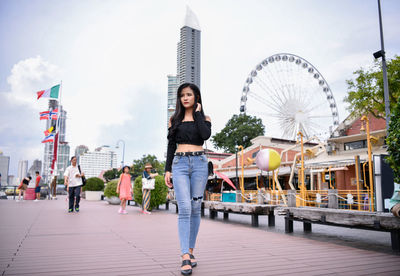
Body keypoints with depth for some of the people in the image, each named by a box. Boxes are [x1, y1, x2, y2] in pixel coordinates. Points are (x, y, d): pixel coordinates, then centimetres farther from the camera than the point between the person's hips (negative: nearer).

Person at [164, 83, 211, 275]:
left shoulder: (204, 118, 9)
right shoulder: (174, 119, 13)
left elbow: (206, 135, -13)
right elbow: (171, 146, 11)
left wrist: (198, 113, -3)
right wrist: (167, 169, 4)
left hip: (199, 163, 1)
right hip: (179, 164, 0)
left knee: (195, 209, 4)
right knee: (184, 209, -12)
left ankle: (190, 250, 16)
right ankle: (185, 257, -15)